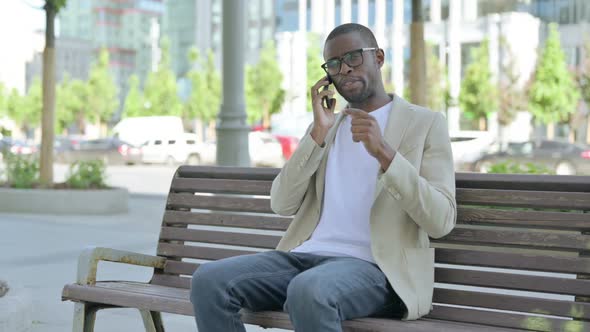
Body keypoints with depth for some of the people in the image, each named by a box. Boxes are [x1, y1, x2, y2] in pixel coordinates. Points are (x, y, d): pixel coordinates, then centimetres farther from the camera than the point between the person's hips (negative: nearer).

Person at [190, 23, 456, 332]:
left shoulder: (426, 123, 6)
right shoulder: (325, 128, 23)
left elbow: (440, 221, -6)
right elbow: (282, 204, 10)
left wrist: (384, 152, -16)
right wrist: (318, 134, 0)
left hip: (373, 267, -5)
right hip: (305, 256, 6)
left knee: (309, 291, -39)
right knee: (208, 280, -19)